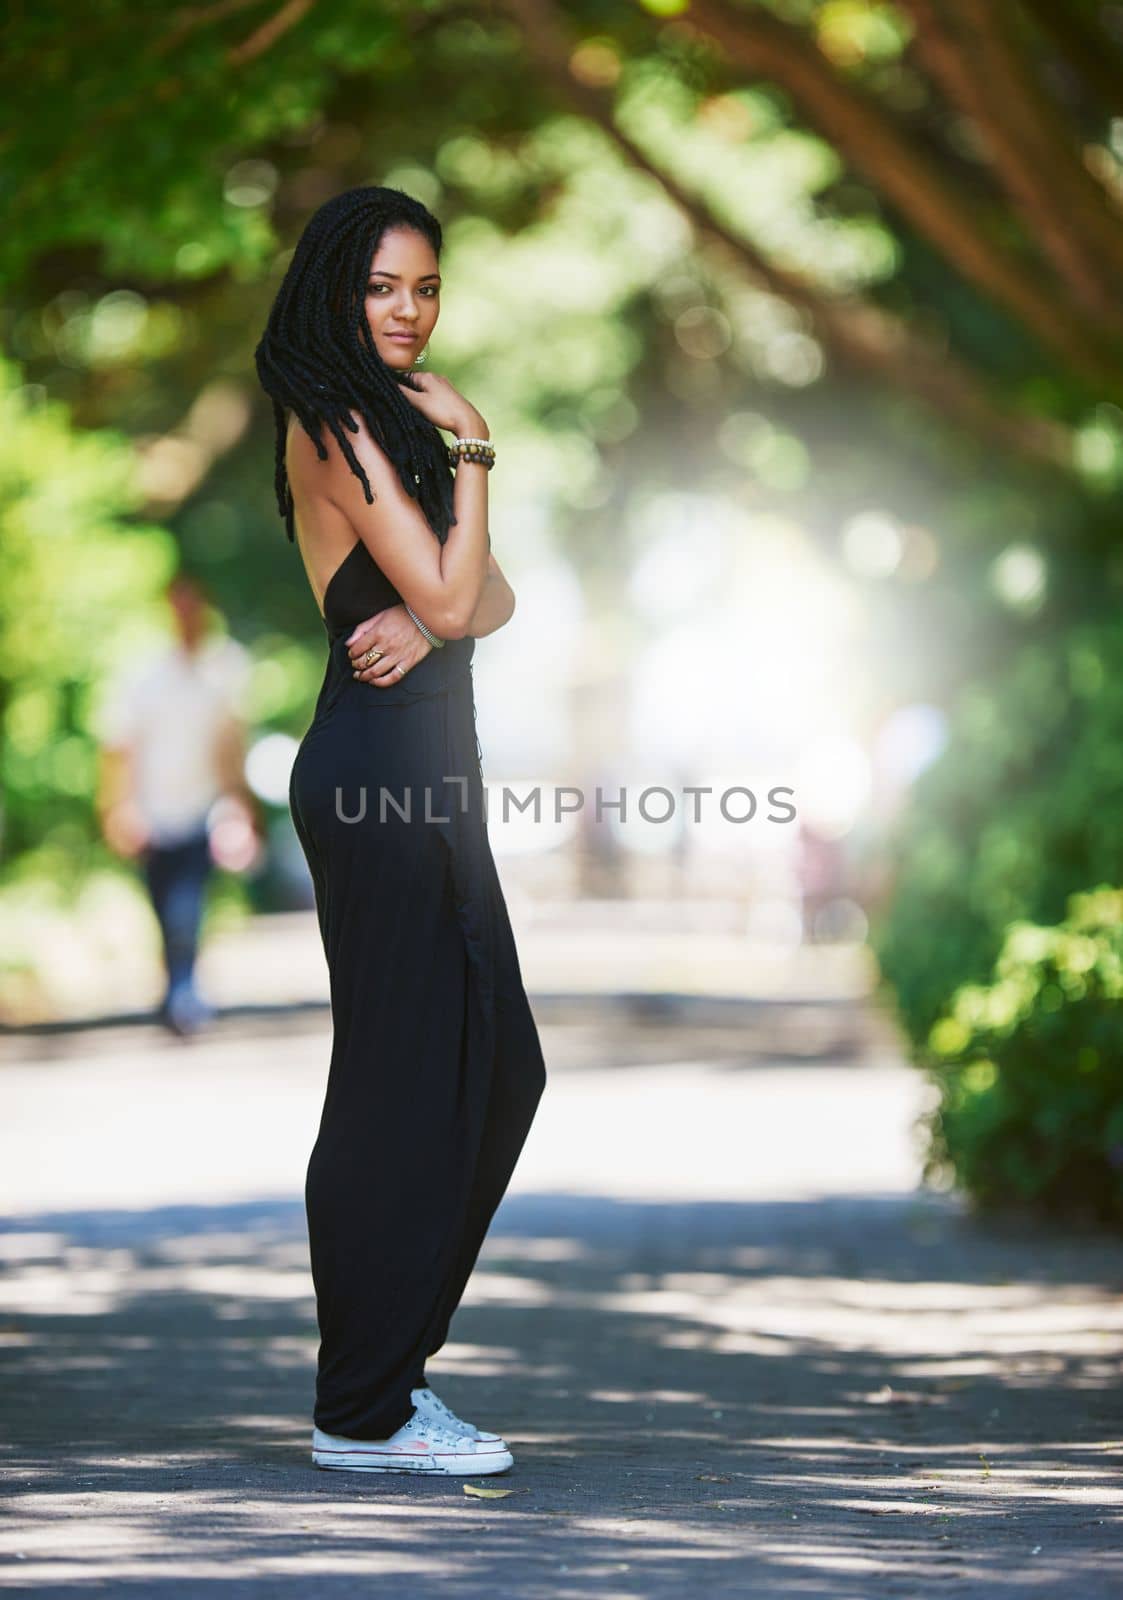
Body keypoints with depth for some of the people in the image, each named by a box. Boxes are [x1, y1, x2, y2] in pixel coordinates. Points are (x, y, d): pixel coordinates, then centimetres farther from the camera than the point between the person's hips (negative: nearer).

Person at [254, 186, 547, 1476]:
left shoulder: (397, 422, 18)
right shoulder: (336, 424, -11)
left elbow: (487, 597, 10)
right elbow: (448, 596, -16)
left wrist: (427, 620, -11)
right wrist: (471, 452, -8)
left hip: (427, 772, 10)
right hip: (377, 769, -10)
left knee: (499, 1068, 13)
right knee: (400, 1078, -5)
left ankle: (390, 1355, 22)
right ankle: (364, 1410, 3)